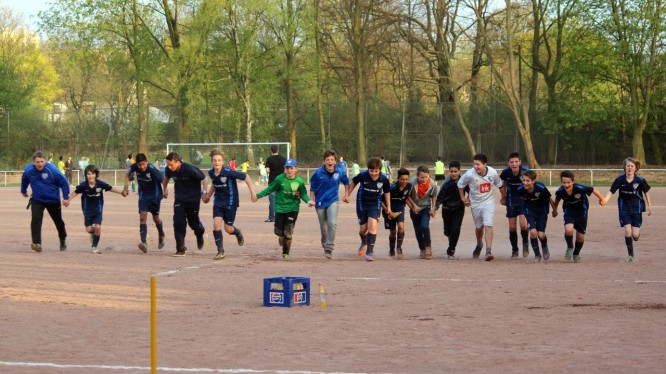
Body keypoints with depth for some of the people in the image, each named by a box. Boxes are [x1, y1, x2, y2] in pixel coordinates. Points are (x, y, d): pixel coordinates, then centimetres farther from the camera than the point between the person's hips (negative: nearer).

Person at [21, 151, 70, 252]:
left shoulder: (52, 169, -24)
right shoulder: (28, 170, -13)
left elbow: (63, 182, -16)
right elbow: (24, 180, 10)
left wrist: (66, 197, -16)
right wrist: (23, 191, 25)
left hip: (53, 200, -1)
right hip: (37, 200, 1)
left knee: (58, 221, 16)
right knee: (36, 219, -21)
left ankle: (63, 239, 42)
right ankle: (37, 243, -25)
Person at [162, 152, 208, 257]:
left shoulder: (190, 170, -28)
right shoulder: (169, 169, -14)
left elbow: (203, 179, -16)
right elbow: (166, 177, 12)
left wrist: (204, 192, -19)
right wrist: (165, 189, 19)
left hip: (193, 198, -3)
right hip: (179, 199, 3)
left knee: (193, 221, 9)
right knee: (178, 222, -9)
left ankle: (200, 235, 44)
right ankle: (180, 249, -5)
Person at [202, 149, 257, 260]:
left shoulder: (228, 172, -23)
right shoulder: (211, 173, -4)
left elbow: (246, 177, -17)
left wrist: (252, 192, -17)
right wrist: (208, 195, 25)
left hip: (231, 202, -5)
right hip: (218, 202, 5)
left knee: (228, 228, 0)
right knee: (216, 223, -11)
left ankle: (238, 233, 38)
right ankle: (220, 251, -2)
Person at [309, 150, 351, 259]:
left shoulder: (340, 172, -8)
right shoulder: (318, 173, -12)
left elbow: (346, 182, 13)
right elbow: (312, 188, 0)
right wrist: (312, 200, -8)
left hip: (333, 201, 0)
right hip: (320, 202, 0)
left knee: (332, 224, -21)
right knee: (323, 228, 11)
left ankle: (329, 249, -16)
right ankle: (325, 245, 37)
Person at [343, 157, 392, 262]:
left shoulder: (384, 179, -17)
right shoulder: (362, 175, -20)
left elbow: (387, 192, 1)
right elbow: (353, 183, 1)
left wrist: (388, 207, 5)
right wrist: (347, 195, 4)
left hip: (375, 205, -1)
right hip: (362, 204, 1)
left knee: (372, 226, -19)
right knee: (363, 229, 10)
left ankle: (370, 252, -10)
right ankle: (364, 243, 45)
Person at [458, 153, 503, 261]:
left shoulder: (493, 173, -16)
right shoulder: (470, 174, -20)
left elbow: (499, 185, 4)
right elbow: (460, 185, -2)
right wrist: (463, 198, 3)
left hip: (489, 202, -1)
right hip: (476, 203, 1)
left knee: (488, 225, -17)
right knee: (479, 227, 16)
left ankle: (488, 251, -20)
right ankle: (479, 245, 45)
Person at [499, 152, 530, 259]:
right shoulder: (505, 172, -14)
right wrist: (503, 197, 15)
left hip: (524, 200, -2)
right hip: (511, 201, 2)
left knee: (523, 225, -17)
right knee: (512, 227, 3)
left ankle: (525, 243, 12)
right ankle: (514, 250, 20)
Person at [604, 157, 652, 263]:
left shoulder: (640, 180, -13)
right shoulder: (620, 179, -12)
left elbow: (646, 192, 3)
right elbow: (611, 191, -14)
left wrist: (649, 205, 10)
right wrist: (605, 200, -33)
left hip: (636, 208, 0)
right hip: (624, 208, 0)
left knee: (635, 235, -6)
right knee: (627, 231, -11)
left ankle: (637, 232, 34)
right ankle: (630, 255, 5)